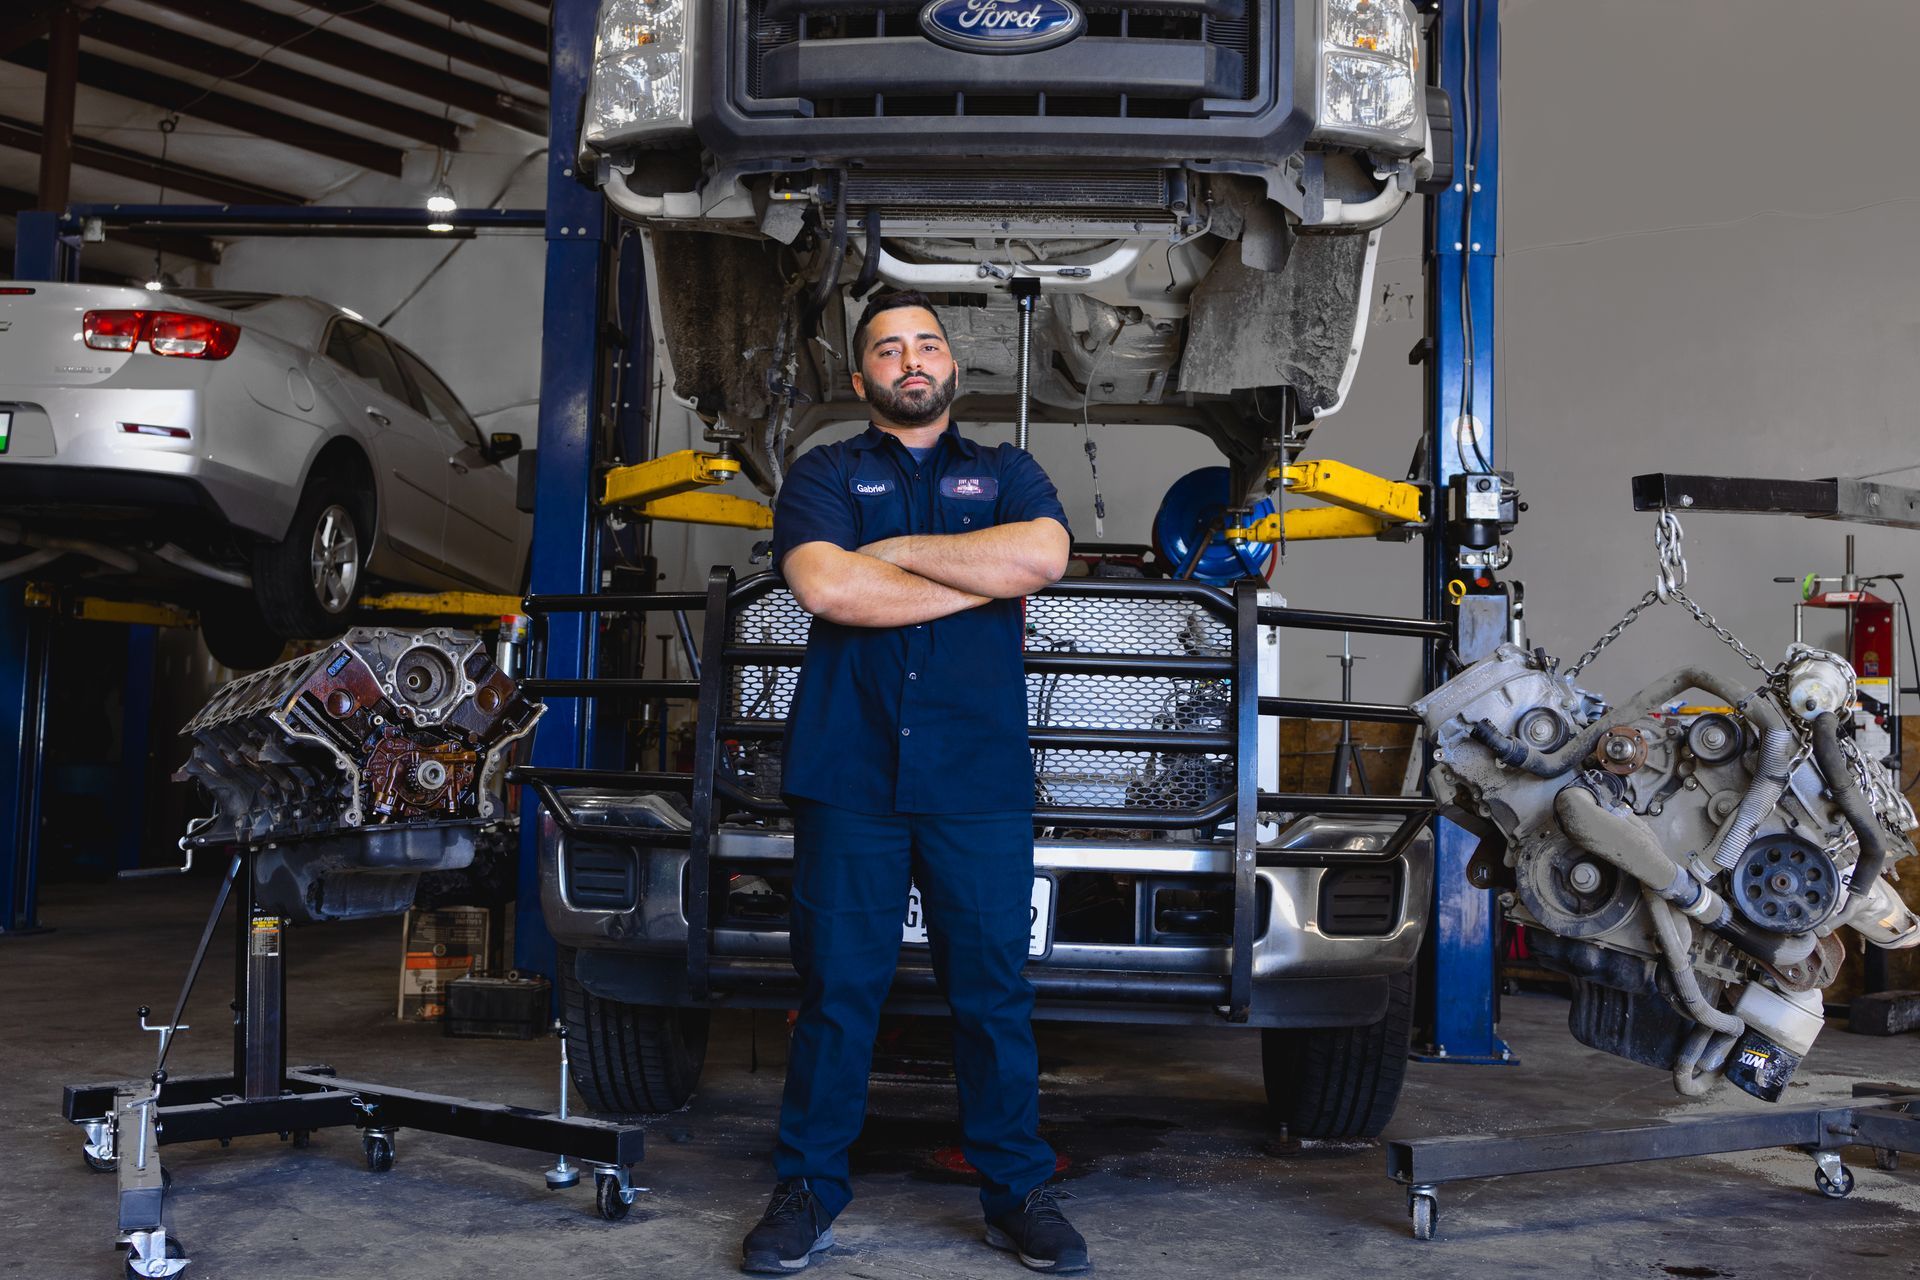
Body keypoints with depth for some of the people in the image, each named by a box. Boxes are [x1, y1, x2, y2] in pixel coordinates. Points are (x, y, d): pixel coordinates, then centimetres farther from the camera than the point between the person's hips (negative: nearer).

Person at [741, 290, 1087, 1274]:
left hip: (979, 781, 1)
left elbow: (1042, 555, -8)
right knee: (837, 989, 4)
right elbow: (823, 586, -8)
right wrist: (978, 581, -4)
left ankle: (1018, 1192, 18)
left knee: (994, 990, 5)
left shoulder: (1007, 474, 16)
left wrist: (897, 550, -5)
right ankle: (808, 1191, 18)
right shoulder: (824, 474, 12)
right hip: (850, 777, 0)